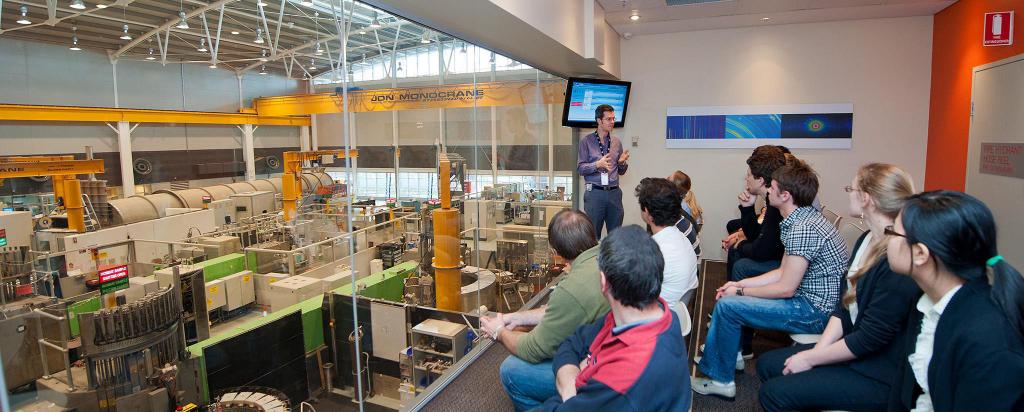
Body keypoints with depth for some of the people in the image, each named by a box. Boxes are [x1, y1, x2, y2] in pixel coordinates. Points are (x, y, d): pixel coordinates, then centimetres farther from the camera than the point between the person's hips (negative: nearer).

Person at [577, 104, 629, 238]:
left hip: (614, 193, 4)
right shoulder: (586, 141, 1)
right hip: (594, 193, -4)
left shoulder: (617, 142, 13)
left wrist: (622, 162, -4)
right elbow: (580, 168, -4)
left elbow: (621, 171, 17)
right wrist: (597, 164, -18)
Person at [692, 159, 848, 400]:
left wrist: (741, 292, -9)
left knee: (727, 306, -14)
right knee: (727, 295, 13)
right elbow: (783, 273, 11)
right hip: (807, 299, 10)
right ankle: (710, 362, 21)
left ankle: (722, 380, 3)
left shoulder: (803, 230, -26)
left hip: (815, 312, -10)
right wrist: (740, 284, 4)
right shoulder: (801, 220, 8)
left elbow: (786, 289, -23)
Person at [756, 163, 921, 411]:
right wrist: (818, 349, -4)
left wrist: (810, 359, -14)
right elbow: (845, 306, 7)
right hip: (849, 348, 9)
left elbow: (871, 338, -23)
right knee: (767, 364, 5)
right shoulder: (867, 240, 4)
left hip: (878, 376, -9)